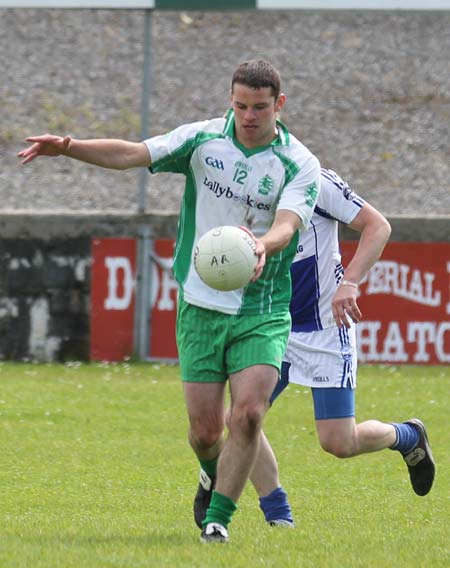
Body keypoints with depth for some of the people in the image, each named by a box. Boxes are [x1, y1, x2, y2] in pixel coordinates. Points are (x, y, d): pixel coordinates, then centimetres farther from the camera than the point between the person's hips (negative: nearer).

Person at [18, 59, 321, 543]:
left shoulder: (300, 165, -7)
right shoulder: (204, 139, 0)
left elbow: (286, 226, -22)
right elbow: (133, 154, -4)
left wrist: (263, 244, -45)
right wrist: (68, 146, -18)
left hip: (263, 312, -2)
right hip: (201, 306, 2)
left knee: (248, 414, -19)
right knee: (205, 431, 1)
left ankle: (218, 519, -7)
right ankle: (216, 478, 35)